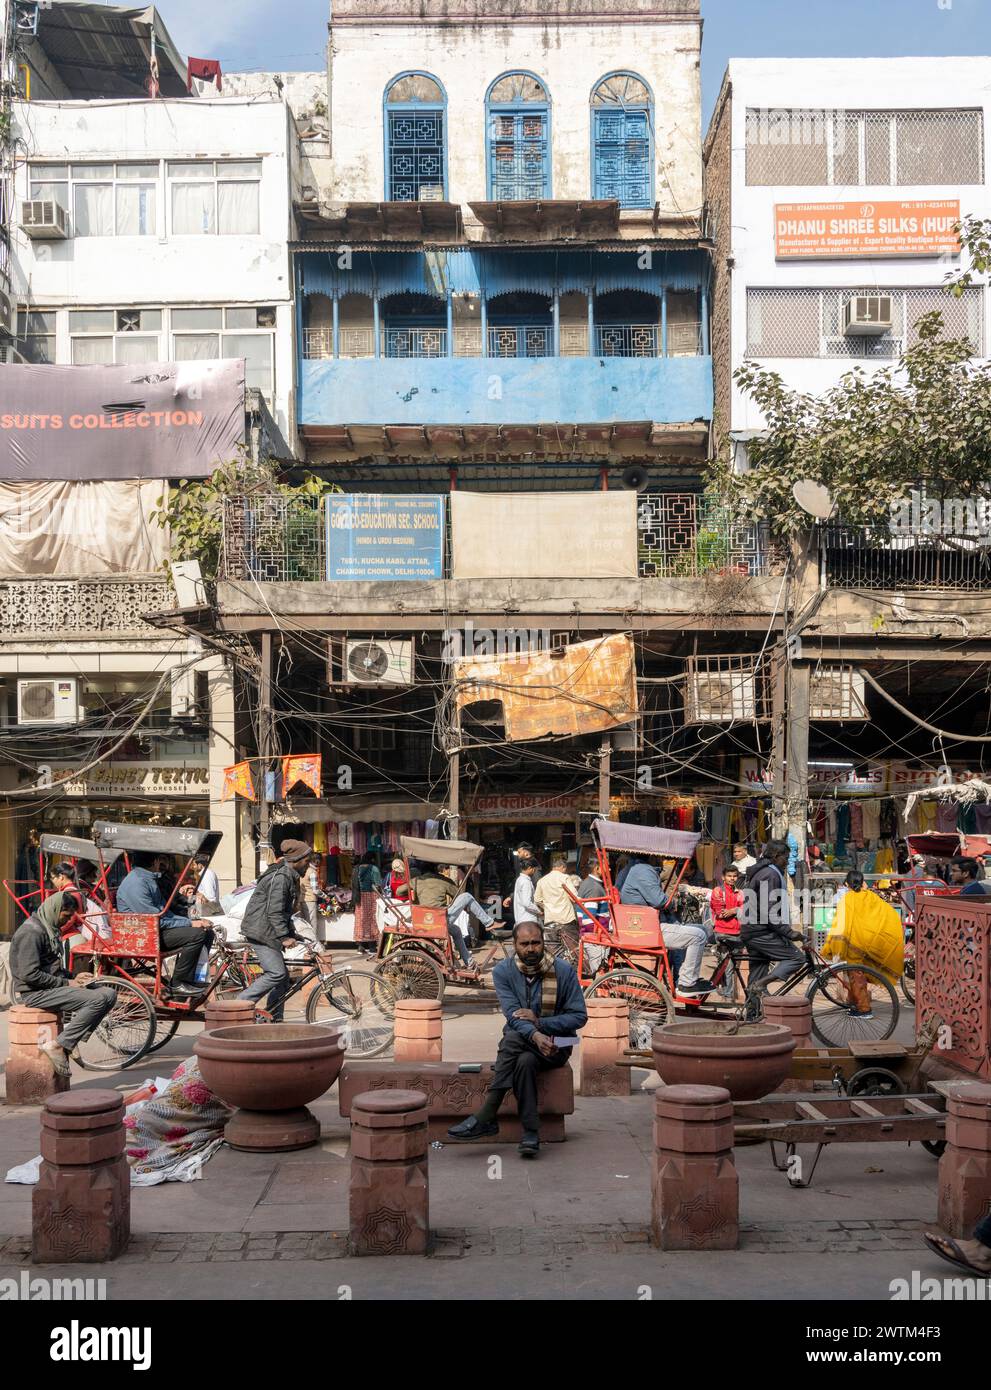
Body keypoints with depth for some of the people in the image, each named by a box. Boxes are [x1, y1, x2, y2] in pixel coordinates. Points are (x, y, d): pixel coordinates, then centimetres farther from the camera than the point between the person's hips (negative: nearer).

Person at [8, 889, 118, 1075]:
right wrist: (66, 983, -17)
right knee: (99, 999, -25)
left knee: (109, 992, 1)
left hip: (49, 987, 10)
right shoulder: (32, 932, -15)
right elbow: (29, 974, -23)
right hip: (32, 992, -10)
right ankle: (58, 1046, -21)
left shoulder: (50, 929, 17)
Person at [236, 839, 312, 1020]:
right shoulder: (280, 877, -17)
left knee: (282, 976, 9)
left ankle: (274, 1020, 12)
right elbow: (274, 911, -22)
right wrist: (284, 937, -21)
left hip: (269, 932, 11)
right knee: (277, 973, -18)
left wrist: (292, 934, 19)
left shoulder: (290, 877, 18)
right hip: (261, 931, -11)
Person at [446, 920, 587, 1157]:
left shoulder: (564, 971, -6)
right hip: (519, 1043, 2)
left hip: (556, 1044, -2)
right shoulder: (503, 971, -3)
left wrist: (539, 1021, -19)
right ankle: (531, 1132, -33)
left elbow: (579, 1016, -6)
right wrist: (535, 1035, -37)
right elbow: (513, 1015, -16)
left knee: (513, 1041, -35)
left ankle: (485, 1118, -34)